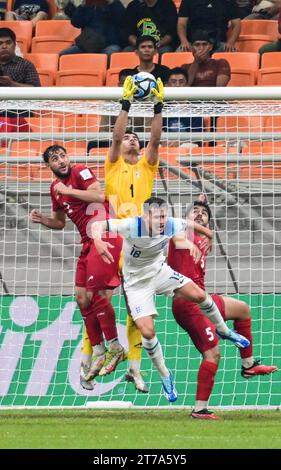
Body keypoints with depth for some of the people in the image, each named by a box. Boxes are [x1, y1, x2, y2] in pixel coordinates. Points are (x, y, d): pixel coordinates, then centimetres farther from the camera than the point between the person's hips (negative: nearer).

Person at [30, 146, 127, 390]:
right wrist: (42, 219, 7)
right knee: (82, 296, 5)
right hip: (89, 241, 9)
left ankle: (115, 347, -4)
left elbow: (99, 195, -22)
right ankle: (98, 352, 10)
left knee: (95, 292, -14)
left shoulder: (80, 172, -6)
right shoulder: (56, 187, 17)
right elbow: (60, 222, 28)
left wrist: (68, 191, -15)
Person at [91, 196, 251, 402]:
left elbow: (188, 224, 3)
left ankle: (224, 331, 25)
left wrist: (208, 233, 18)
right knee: (147, 331, -15)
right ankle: (165, 376, 9)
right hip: (137, 282, -4)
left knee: (199, 295, -6)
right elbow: (98, 225, -37)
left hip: (160, 271, 4)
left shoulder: (171, 225, -20)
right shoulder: (132, 226, -33)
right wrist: (98, 241, -59)